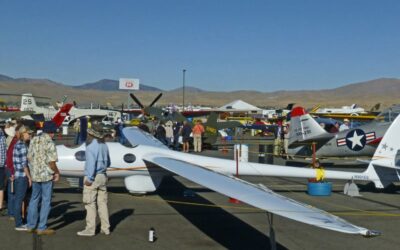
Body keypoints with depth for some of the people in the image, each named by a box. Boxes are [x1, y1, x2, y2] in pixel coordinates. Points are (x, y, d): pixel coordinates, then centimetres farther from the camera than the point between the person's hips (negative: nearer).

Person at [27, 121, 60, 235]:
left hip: (34, 174, 7)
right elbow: (51, 162, -17)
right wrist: (57, 172, -1)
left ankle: (31, 225, 24)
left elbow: (29, 158, 9)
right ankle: (42, 228, 6)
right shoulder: (50, 143, -15)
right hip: (46, 175, -6)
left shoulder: (34, 140, 5)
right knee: (46, 201, 3)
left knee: (34, 199, 17)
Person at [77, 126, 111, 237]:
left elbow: (91, 164, -24)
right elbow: (108, 163, 17)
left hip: (93, 177, -7)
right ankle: (105, 228, 13)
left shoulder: (91, 147, -16)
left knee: (90, 204, -2)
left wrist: (89, 179, -19)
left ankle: (90, 229, 1)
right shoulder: (104, 146, 8)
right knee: (102, 203, 10)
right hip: (103, 176, 8)